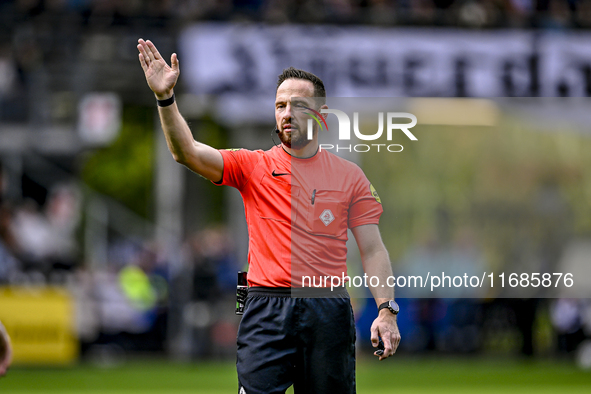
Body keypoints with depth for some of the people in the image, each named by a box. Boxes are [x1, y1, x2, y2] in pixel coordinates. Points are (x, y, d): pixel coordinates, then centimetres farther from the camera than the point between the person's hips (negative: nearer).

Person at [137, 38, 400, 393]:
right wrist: (166, 98, -23)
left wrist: (387, 310, -5)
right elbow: (188, 152, -7)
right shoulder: (253, 166, 7)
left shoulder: (350, 175, 9)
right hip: (268, 309, -1)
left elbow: (373, 249, 7)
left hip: (330, 310, 1)